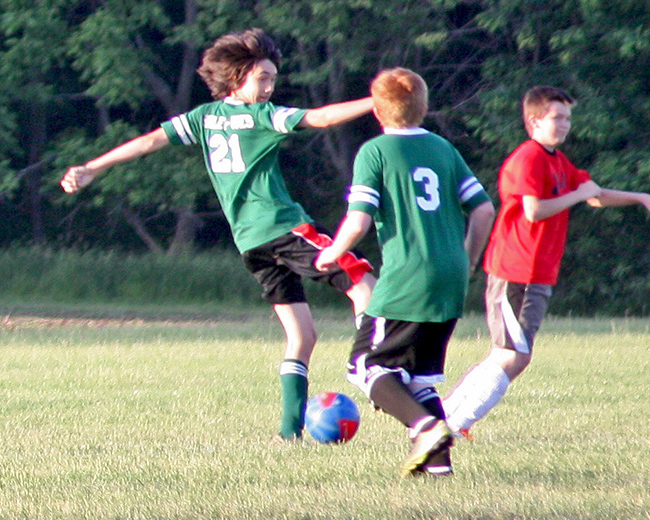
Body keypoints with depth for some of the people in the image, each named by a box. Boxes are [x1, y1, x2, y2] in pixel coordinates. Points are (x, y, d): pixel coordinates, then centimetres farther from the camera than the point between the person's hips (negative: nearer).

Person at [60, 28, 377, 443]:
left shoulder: (206, 117, 13)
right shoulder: (260, 115, -4)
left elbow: (153, 140, 11)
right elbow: (320, 118, -11)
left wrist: (91, 169, 13)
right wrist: (376, 102, -10)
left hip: (249, 239, 7)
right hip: (284, 226, -7)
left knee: (302, 337, 10)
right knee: (362, 283, -13)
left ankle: (291, 426, 2)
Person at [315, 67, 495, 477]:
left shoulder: (375, 152, -3)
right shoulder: (443, 149, 12)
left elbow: (359, 221, -11)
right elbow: (484, 209, 10)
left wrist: (333, 254, 7)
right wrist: (466, 262, 23)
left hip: (406, 281, -6)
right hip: (451, 282, 6)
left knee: (368, 365, 2)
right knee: (419, 373, 16)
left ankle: (427, 426, -19)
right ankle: (437, 457, 3)